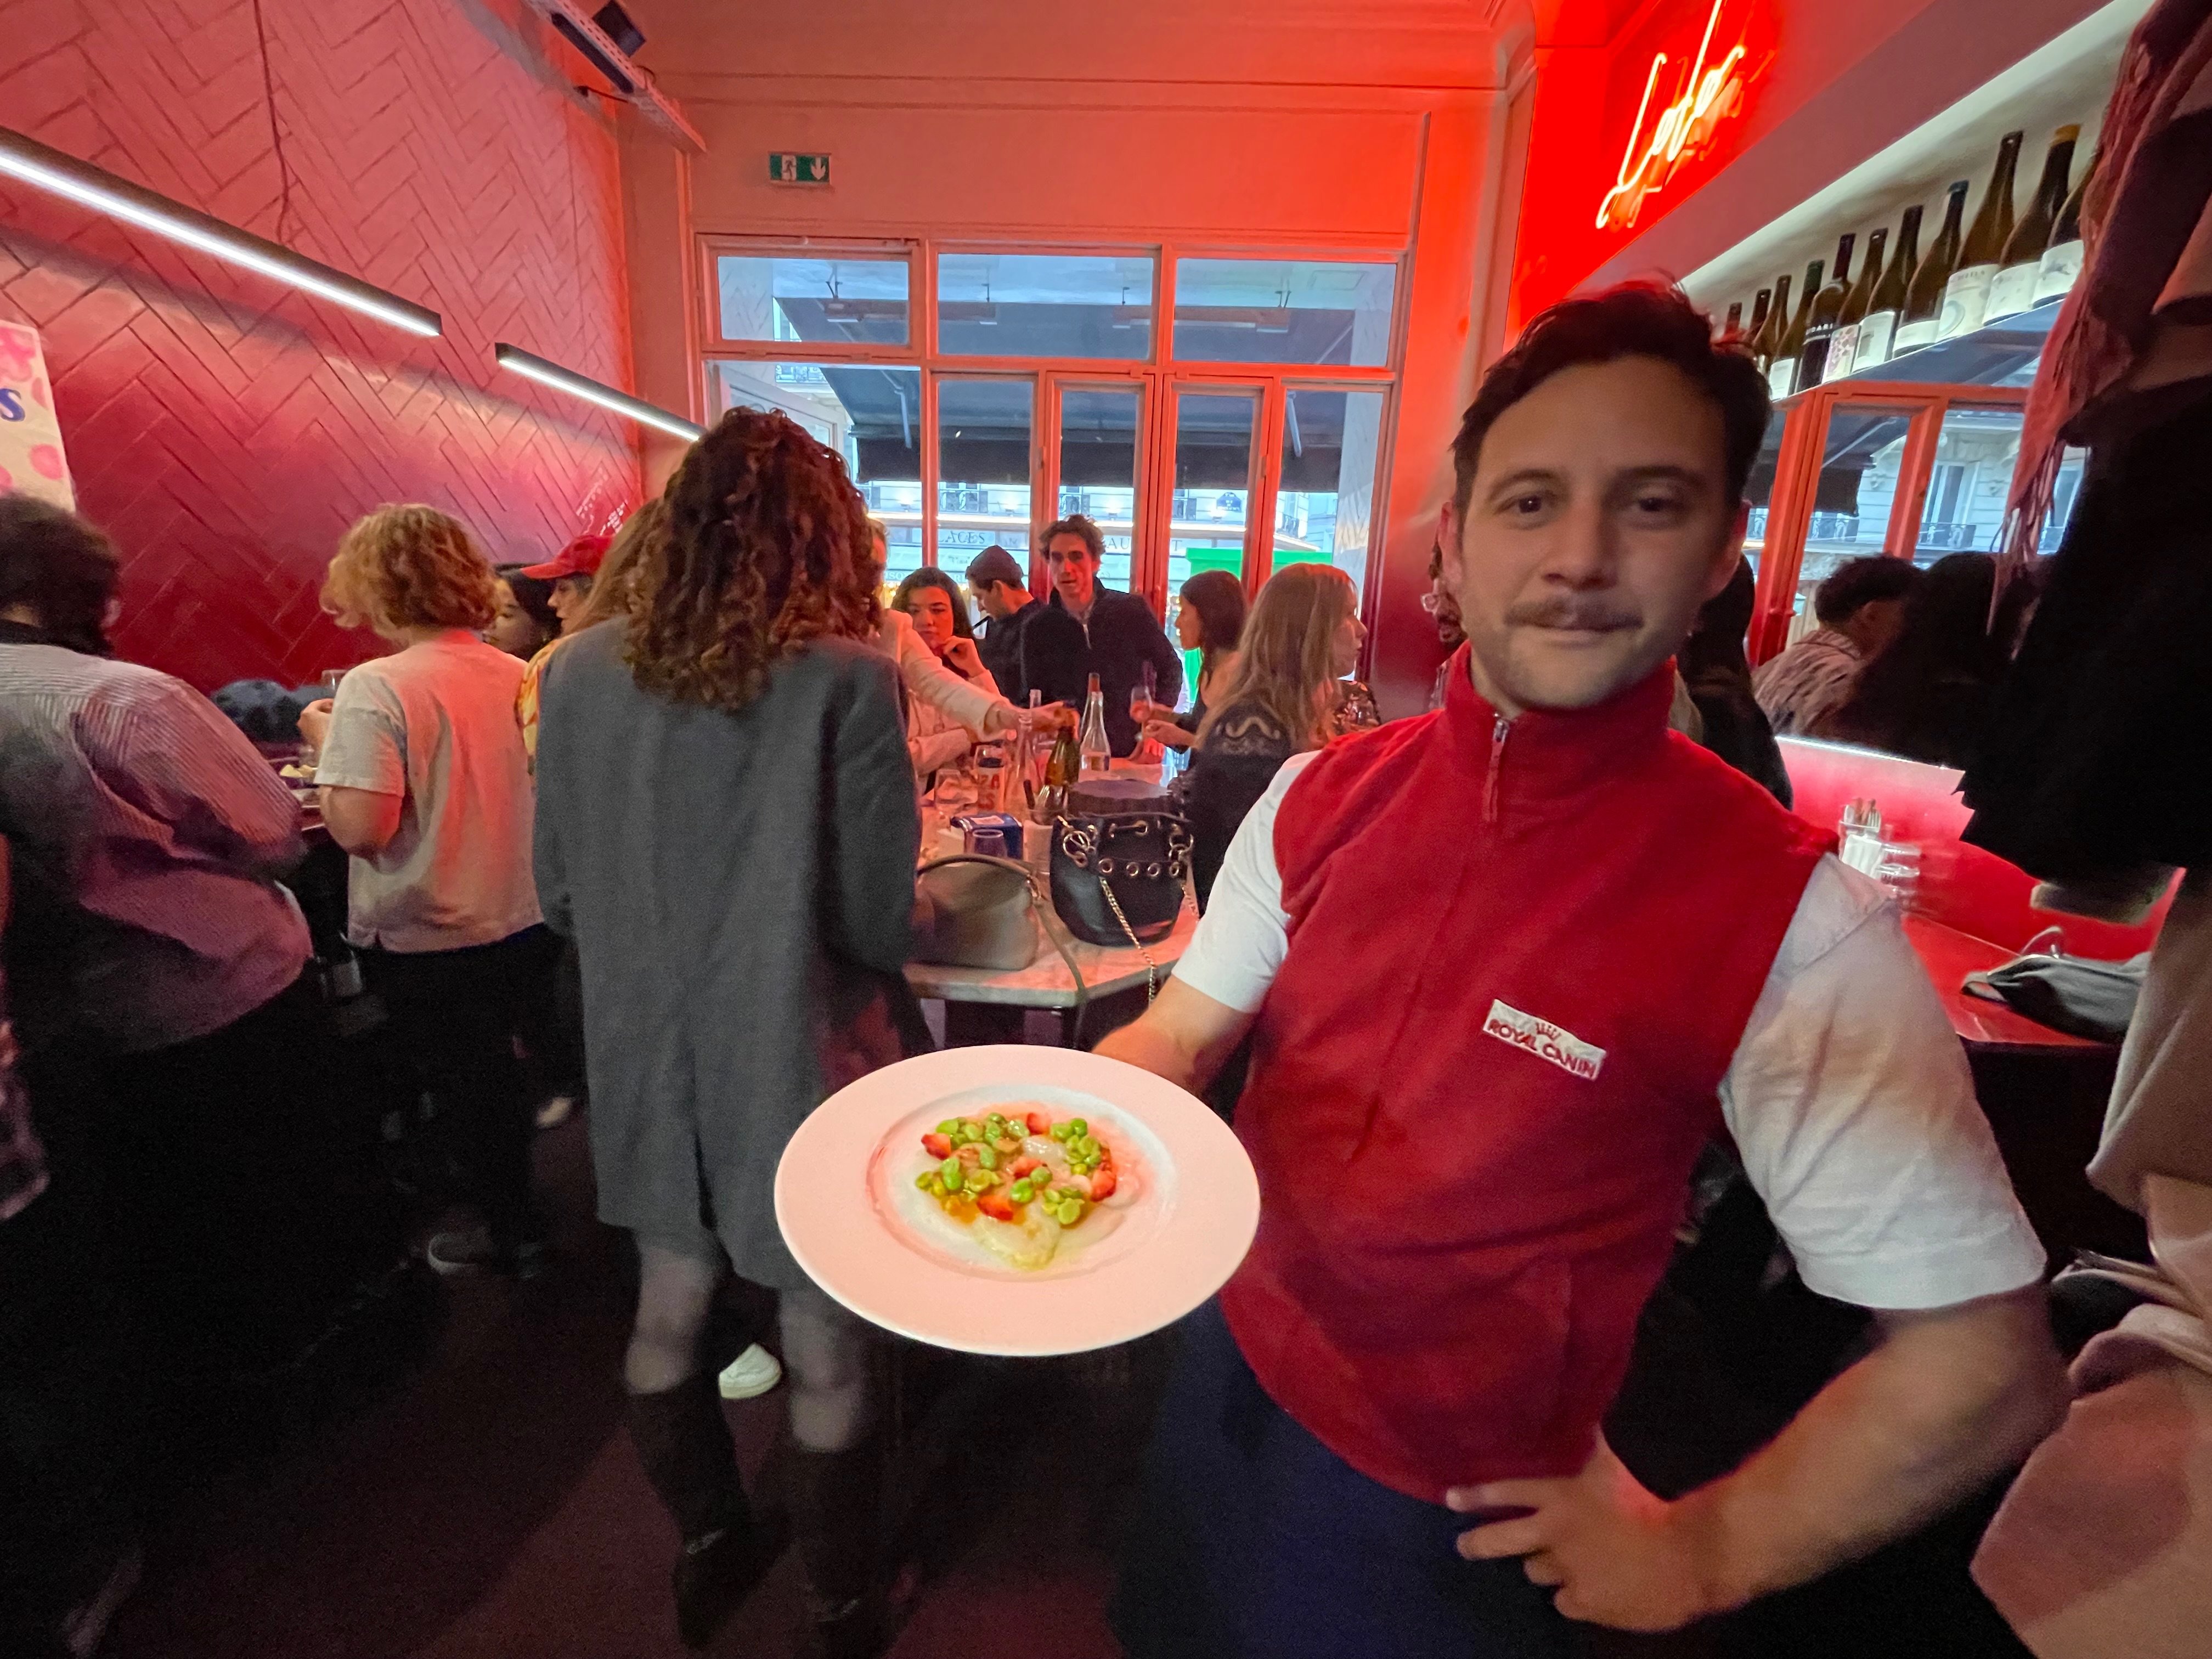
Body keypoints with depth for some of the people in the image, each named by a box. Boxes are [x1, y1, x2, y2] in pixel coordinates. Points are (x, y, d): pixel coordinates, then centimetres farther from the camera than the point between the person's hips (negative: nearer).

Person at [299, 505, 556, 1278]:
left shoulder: (374, 688, -19)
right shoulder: (519, 676, -4)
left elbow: (359, 827, -23)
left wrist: (325, 741, -6)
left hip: (426, 940, -5)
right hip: (527, 922, 5)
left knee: (468, 1088, 14)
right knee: (495, 1072, 25)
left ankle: (512, 1231, 32)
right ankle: (509, 1208, 42)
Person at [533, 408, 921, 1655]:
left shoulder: (581, 670, -5)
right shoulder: (849, 678, -18)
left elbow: (561, 892, 2)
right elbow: (879, 921, -16)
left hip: (644, 1055, 5)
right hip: (796, 1062, -4)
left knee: (669, 1311, 26)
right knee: (826, 1355, 17)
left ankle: (711, 1545, 51)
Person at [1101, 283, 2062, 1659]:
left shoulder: (1793, 922, -24)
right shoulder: (1320, 800, -12)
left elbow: (1981, 1363, -16)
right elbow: (1185, 1033, -5)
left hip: (1452, 1521, -3)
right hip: (1224, 1379, 4)